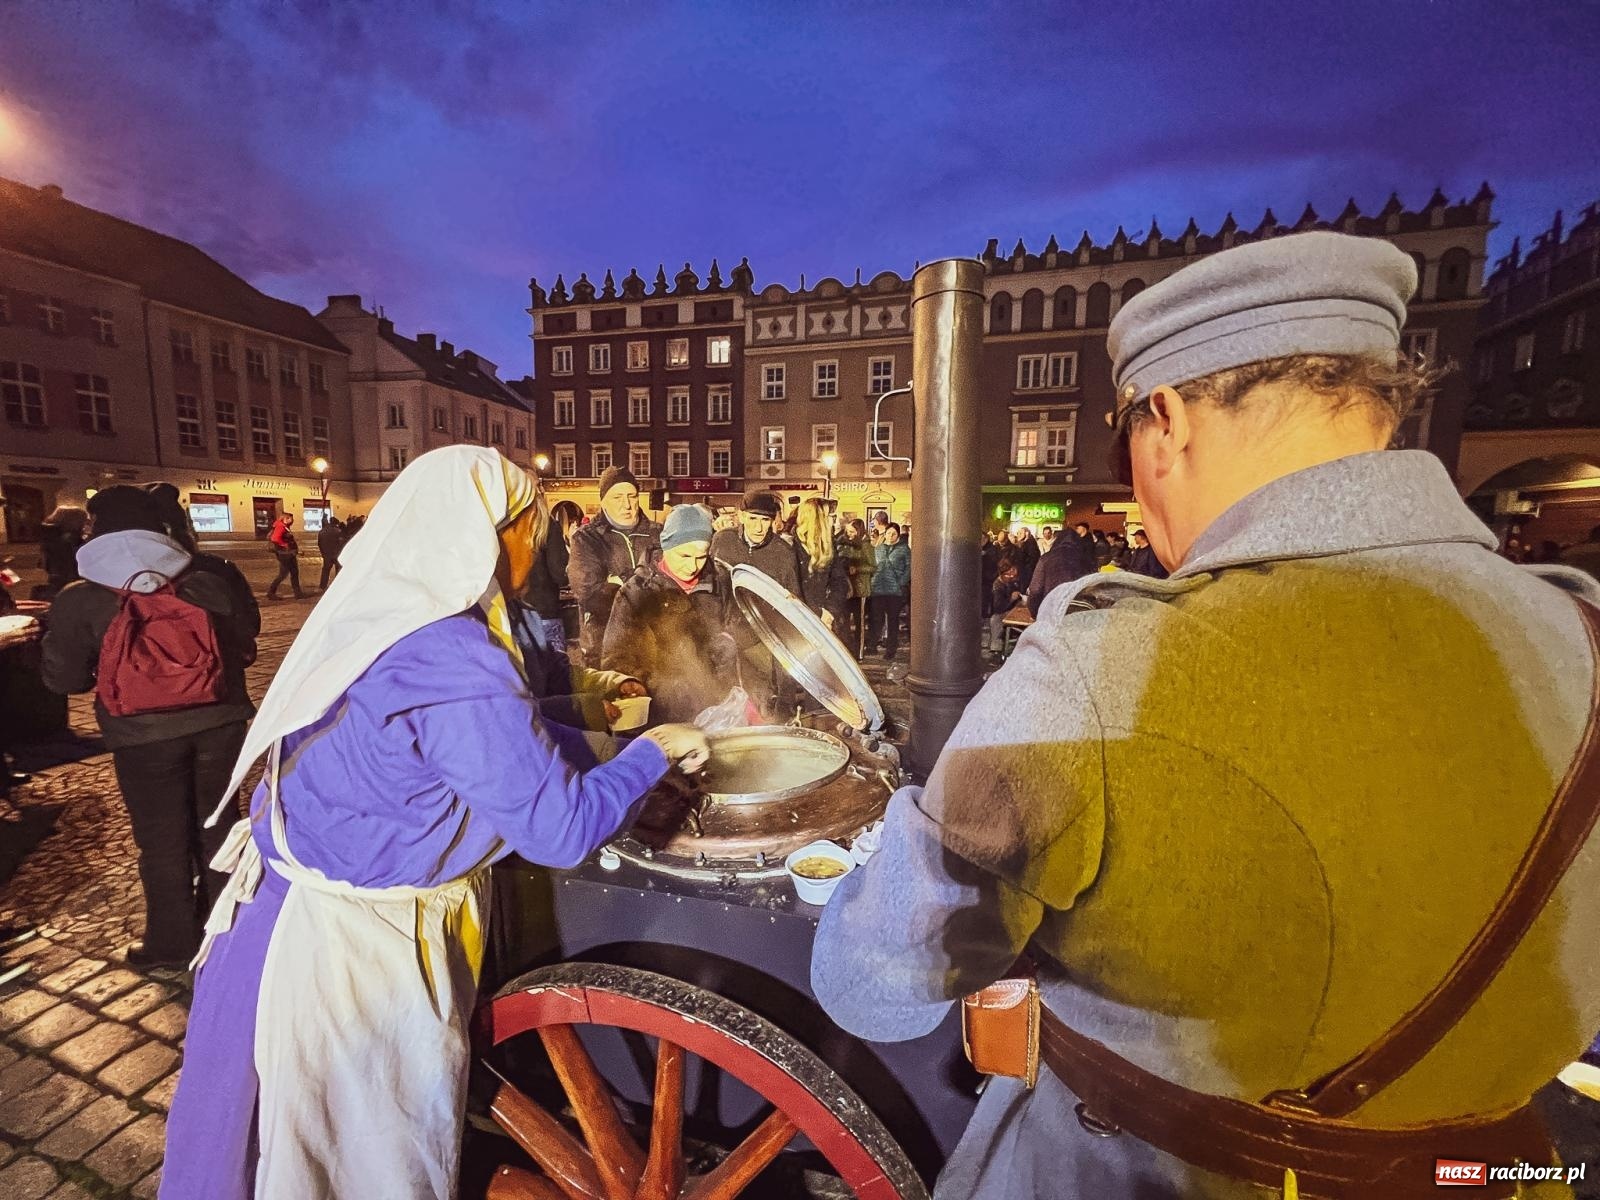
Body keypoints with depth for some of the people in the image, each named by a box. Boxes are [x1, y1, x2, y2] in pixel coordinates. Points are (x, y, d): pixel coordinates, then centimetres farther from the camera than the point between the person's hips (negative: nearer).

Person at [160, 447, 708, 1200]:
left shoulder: (377, 620, -2)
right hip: (360, 949, -8)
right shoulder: (453, 663, -31)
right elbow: (559, 827, -26)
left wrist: (589, 737, 9)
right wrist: (651, 753, -13)